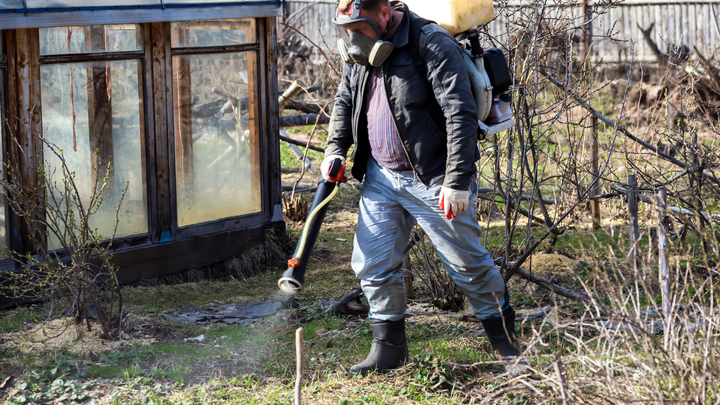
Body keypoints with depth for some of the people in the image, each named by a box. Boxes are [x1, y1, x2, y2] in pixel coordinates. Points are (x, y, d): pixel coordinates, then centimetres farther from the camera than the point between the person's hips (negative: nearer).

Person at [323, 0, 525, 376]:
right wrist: (335, 148, 7)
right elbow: (345, 101, 23)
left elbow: (460, 115, -22)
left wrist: (457, 181, -25)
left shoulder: (431, 44, -18)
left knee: (467, 261, 4)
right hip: (381, 177, 7)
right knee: (372, 263, 4)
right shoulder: (358, 52, 5)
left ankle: (505, 339, 22)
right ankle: (388, 348, 19)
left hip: (432, 179, -6)